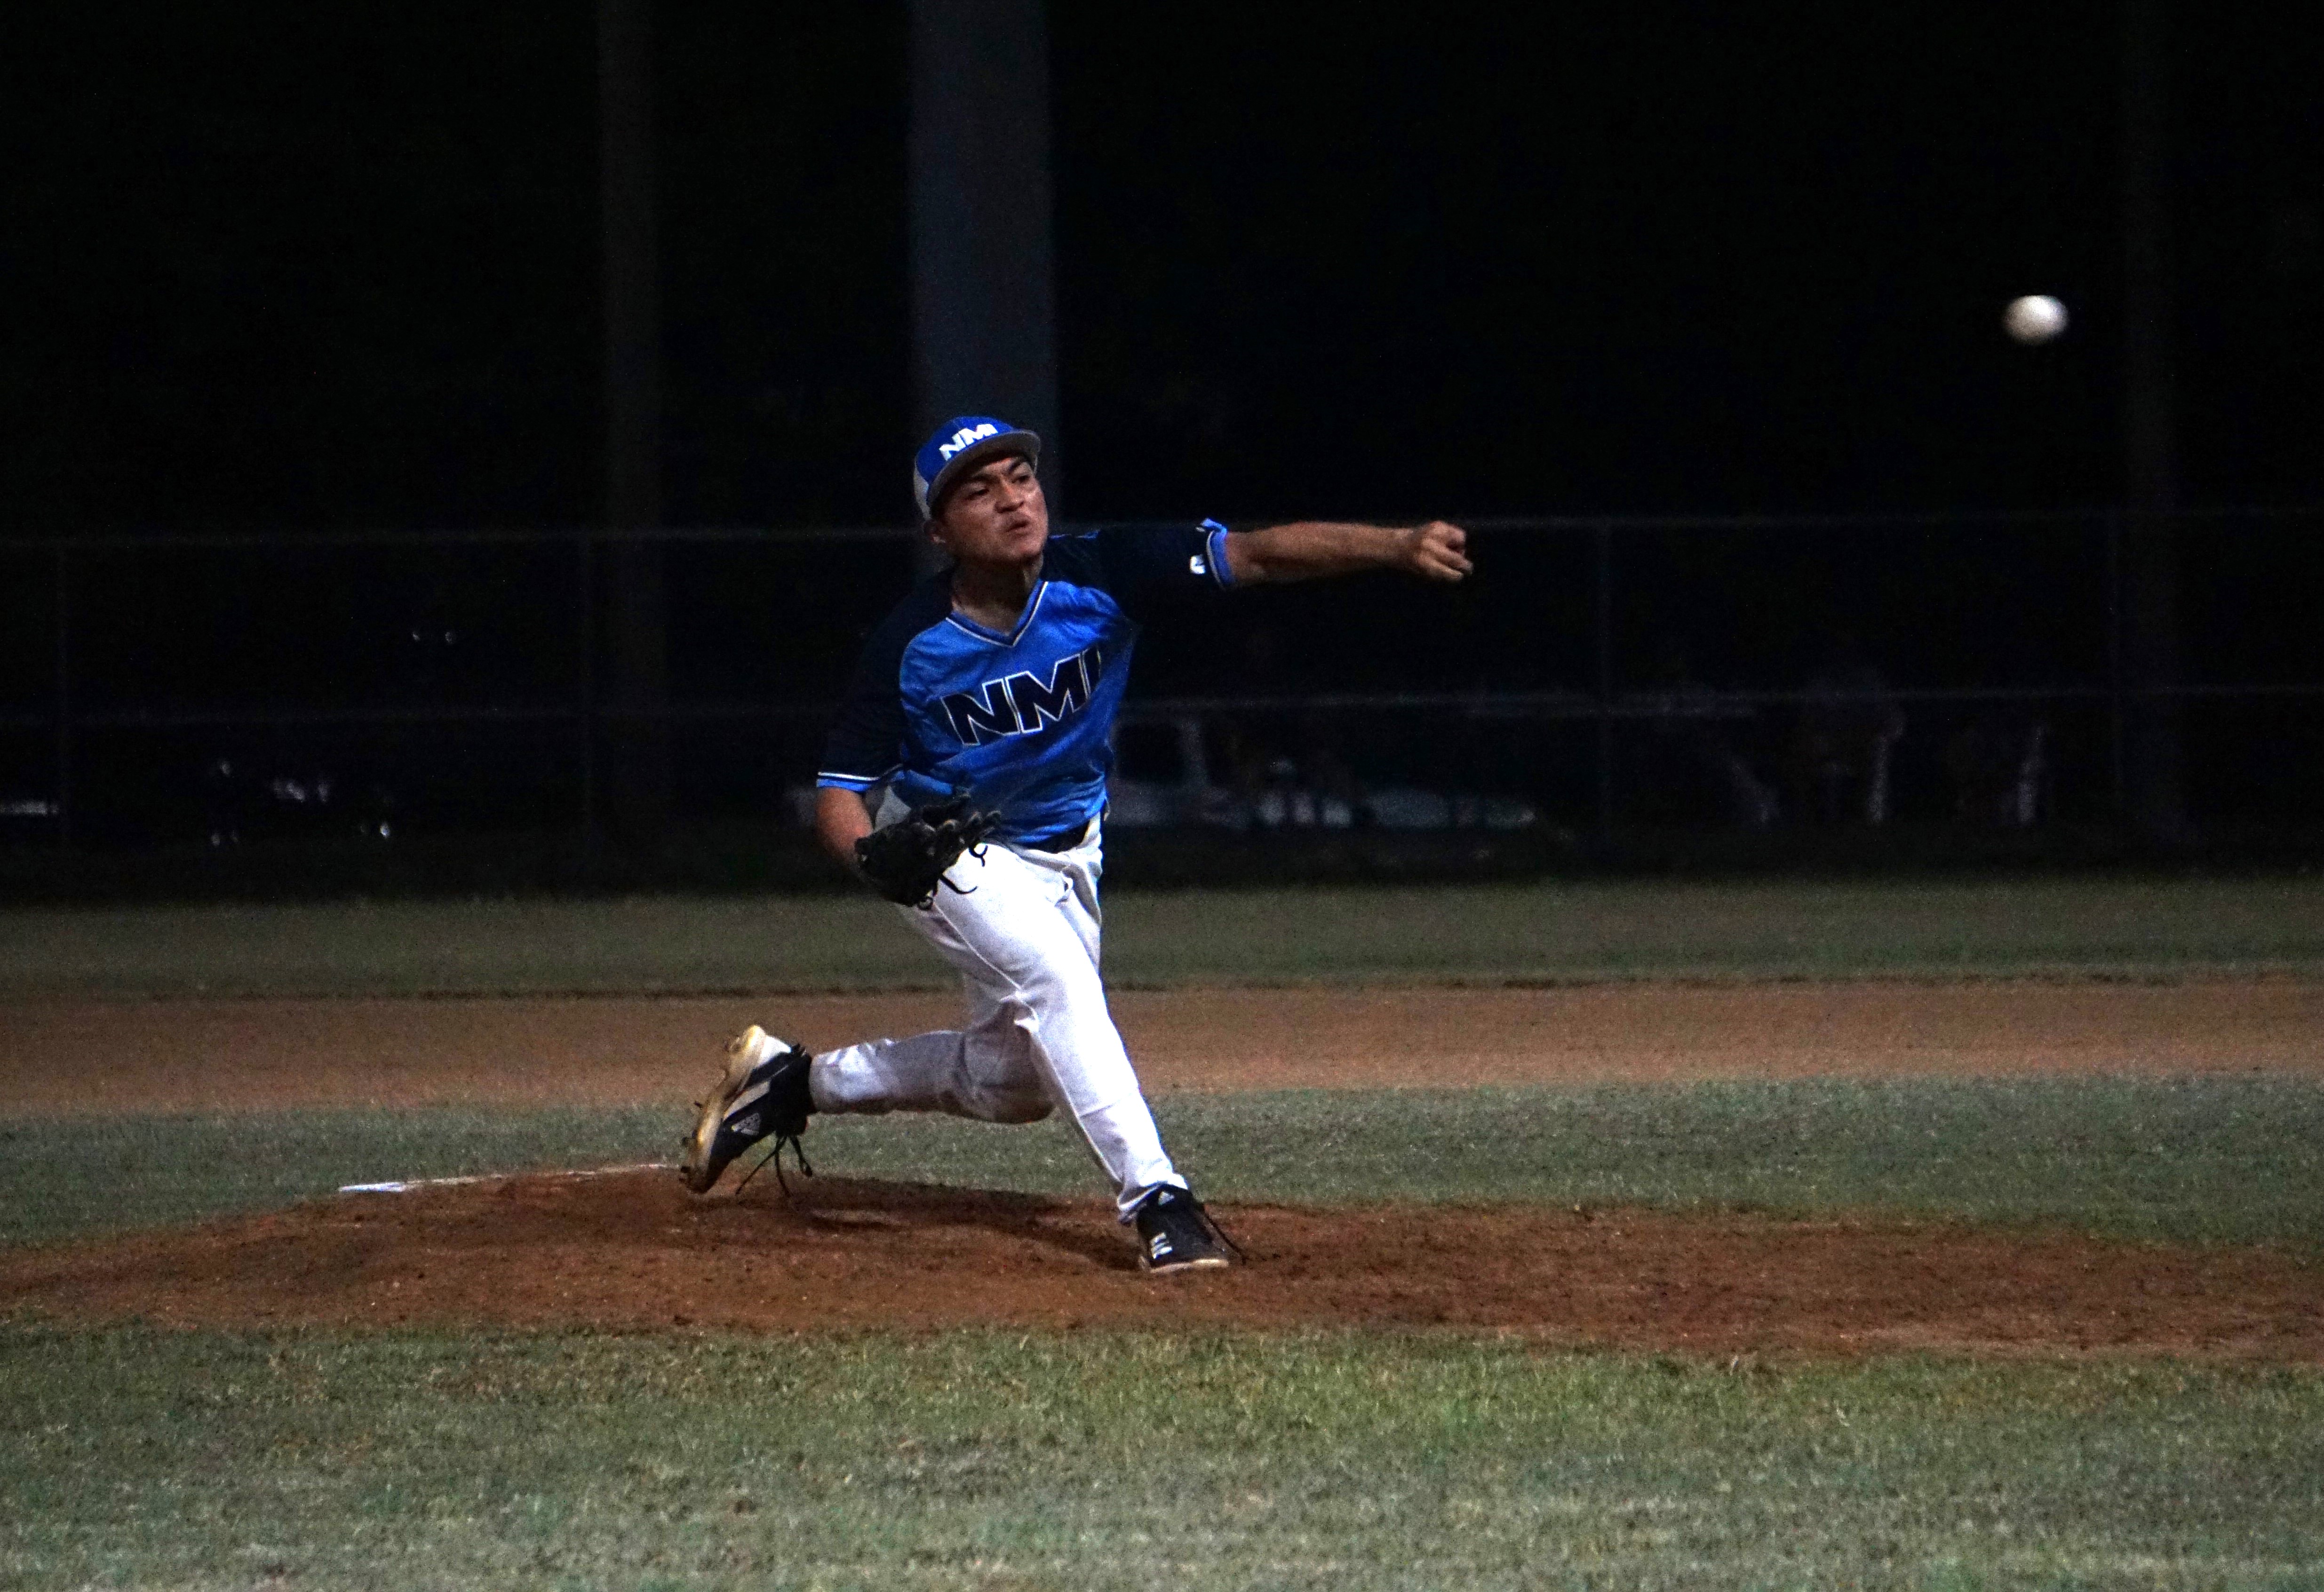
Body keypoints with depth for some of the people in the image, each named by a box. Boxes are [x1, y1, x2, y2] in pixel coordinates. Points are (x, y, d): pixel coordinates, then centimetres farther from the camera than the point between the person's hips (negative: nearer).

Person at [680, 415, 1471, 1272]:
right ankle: (1154, 1200, -29)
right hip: (950, 849, -4)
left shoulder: (1100, 577, -24)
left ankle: (797, 1080, 34)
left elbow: (1256, 553, -35)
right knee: (1054, 976, -30)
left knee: (1016, 1080, 16)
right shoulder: (911, 644, -25)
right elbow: (841, 792, -18)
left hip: (1068, 851, 5)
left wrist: (1398, 546, -49)